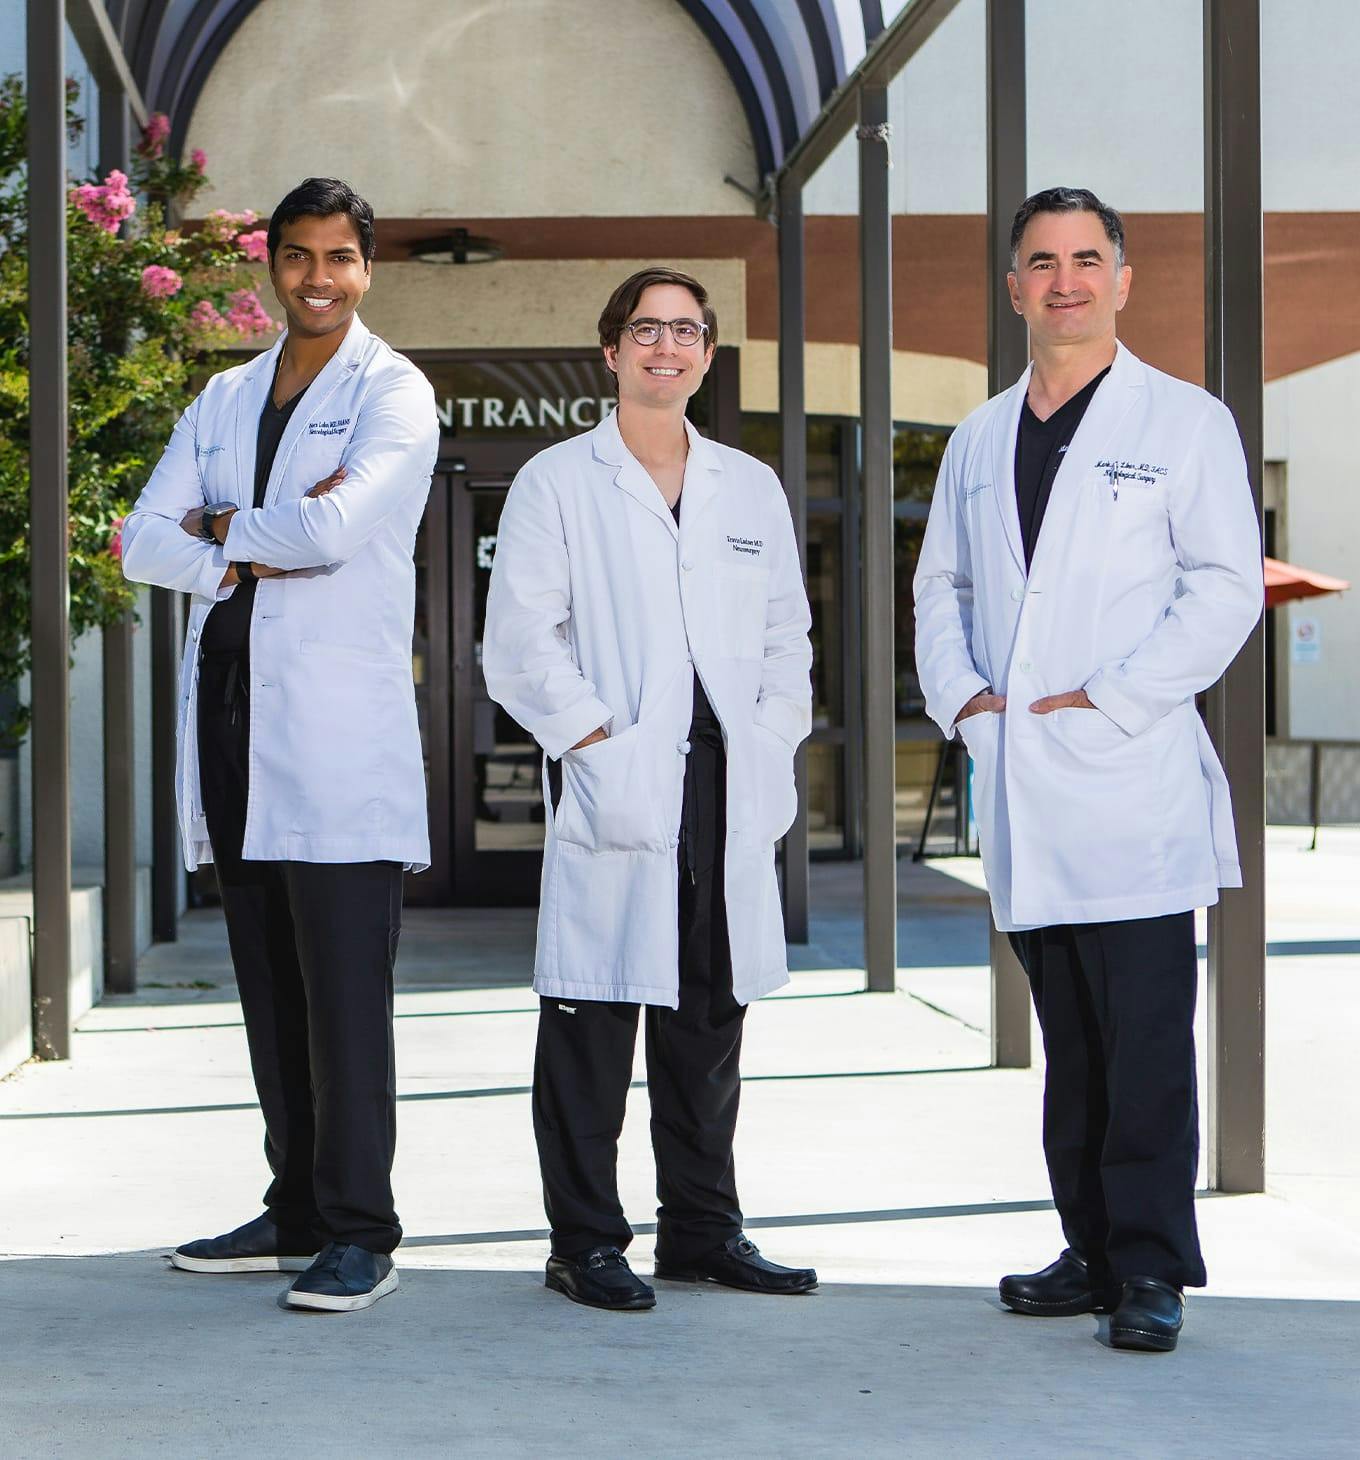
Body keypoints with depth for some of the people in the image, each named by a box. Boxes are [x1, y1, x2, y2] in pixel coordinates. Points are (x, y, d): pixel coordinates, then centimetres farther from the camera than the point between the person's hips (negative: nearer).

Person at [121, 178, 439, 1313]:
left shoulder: (393, 393, 1)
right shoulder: (225, 397, 19)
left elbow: (337, 527, -16)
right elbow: (146, 539, 8)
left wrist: (225, 526, 1)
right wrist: (256, 554, -8)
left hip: (341, 721, -6)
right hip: (232, 706, 6)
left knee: (344, 987, -8)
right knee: (268, 983, 9)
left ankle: (360, 1231, -4)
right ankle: (296, 1213, 16)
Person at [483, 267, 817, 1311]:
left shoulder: (752, 489, 16)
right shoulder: (557, 483, 3)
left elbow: (788, 632, 17)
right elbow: (520, 640, -3)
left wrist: (771, 738, 3)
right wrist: (594, 737, -11)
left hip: (729, 793, 4)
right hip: (613, 787, -4)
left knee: (710, 1020, 9)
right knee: (593, 1023, -3)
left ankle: (704, 1230, 19)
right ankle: (587, 1243, 5)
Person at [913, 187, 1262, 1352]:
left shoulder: (1183, 422, 1)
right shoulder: (980, 440, 17)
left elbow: (1226, 583, -6)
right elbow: (941, 584, 22)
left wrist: (1107, 698, -13)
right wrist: (960, 693, 3)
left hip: (1132, 781, -5)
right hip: (1021, 788, 5)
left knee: (1146, 1038, -7)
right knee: (1070, 1039, 10)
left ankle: (1151, 1268, -1)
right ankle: (1094, 1252, 18)